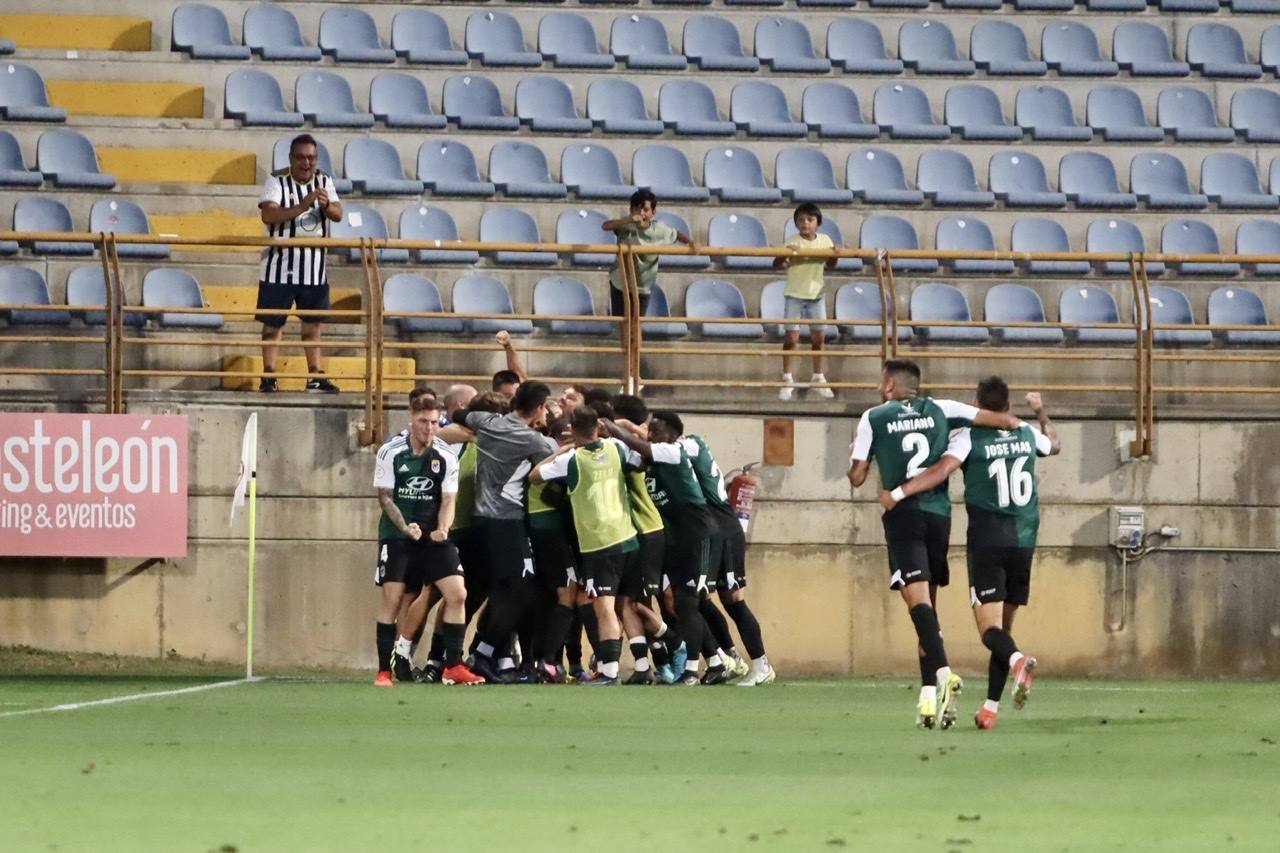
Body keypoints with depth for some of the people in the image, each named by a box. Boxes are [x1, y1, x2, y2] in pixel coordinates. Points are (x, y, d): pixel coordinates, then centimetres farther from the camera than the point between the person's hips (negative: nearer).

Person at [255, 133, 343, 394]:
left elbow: (338, 215, -3)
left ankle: (315, 376, 17)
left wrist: (327, 205, -26)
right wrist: (301, 207, -35)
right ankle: (268, 376, 7)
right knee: (273, 324, 2)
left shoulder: (324, 182, 5)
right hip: (280, 266, -4)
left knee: (313, 323, 10)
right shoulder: (276, 181, -10)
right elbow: (268, 215, -24)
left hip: (314, 267, 4)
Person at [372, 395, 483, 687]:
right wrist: (405, 527, -19)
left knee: (457, 594, -9)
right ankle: (384, 670, 2)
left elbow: (448, 501, 1)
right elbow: (385, 497, -4)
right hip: (396, 537, -2)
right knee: (392, 598, -7)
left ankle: (453, 666, -2)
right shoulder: (391, 453, -4)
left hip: (433, 538, 2)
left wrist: (441, 530, -19)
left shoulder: (446, 459, 3)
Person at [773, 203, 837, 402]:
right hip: (795, 295, -4)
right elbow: (776, 265, -19)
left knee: (818, 337, 12)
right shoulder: (793, 243, -12)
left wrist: (834, 255, -9)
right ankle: (787, 380, 6)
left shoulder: (824, 241, 0)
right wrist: (785, 255, -38)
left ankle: (818, 378, 26)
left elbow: (830, 265, 12)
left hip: (816, 294, 4)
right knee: (792, 337, -4)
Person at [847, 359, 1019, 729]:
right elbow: (1005, 421, 10)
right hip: (939, 514, 4)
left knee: (918, 599, -15)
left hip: (903, 515, -4)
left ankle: (942, 672, -38)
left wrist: (853, 454, 28)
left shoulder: (873, 418, 4)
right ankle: (929, 695, 9)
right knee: (927, 603, 13)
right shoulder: (940, 410, 12)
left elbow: (857, 477, 6)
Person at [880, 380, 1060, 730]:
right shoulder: (1028, 435, 10)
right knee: (1004, 625, 12)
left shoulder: (969, 438, -5)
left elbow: (942, 469, -21)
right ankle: (991, 707, 9)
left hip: (987, 543, -4)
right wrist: (1041, 412, 50)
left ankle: (1016, 659, -41)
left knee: (990, 629, -8)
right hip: (1024, 541, 4)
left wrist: (899, 493, -21)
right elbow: (1054, 445, 33)